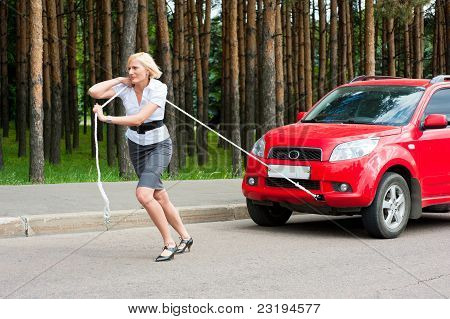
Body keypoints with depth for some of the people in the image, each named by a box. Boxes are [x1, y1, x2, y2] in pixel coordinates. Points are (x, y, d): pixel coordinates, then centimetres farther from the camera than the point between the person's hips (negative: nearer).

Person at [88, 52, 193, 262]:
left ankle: (169, 243, -11)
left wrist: (106, 119, -26)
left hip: (158, 145, -6)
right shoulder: (125, 88, -4)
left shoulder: (158, 89, -18)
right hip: (136, 145, 6)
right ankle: (185, 238, 26)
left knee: (144, 194, -22)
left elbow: (138, 119, -27)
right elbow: (94, 92, -14)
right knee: (159, 197, 10)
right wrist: (119, 80, -10)